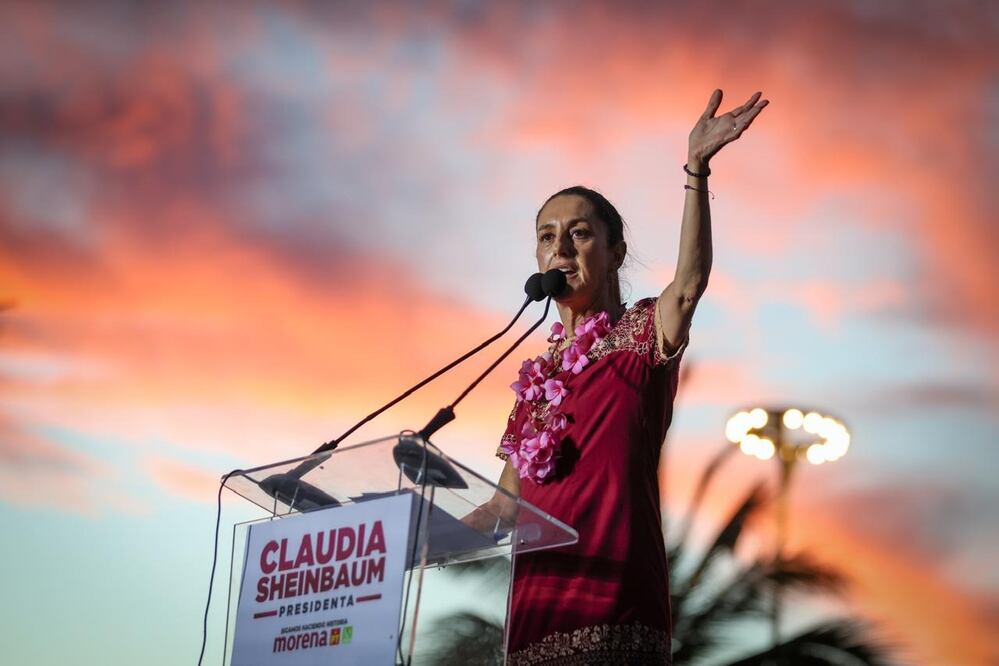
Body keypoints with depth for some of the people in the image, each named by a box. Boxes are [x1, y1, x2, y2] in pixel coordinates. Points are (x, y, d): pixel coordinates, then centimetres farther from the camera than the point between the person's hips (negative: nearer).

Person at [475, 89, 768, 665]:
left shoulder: (640, 336, 2)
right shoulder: (537, 373, 18)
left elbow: (689, 285, -21)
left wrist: (697, 168, -31)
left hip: (612, 605, -6)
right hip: (535, 607, 6)